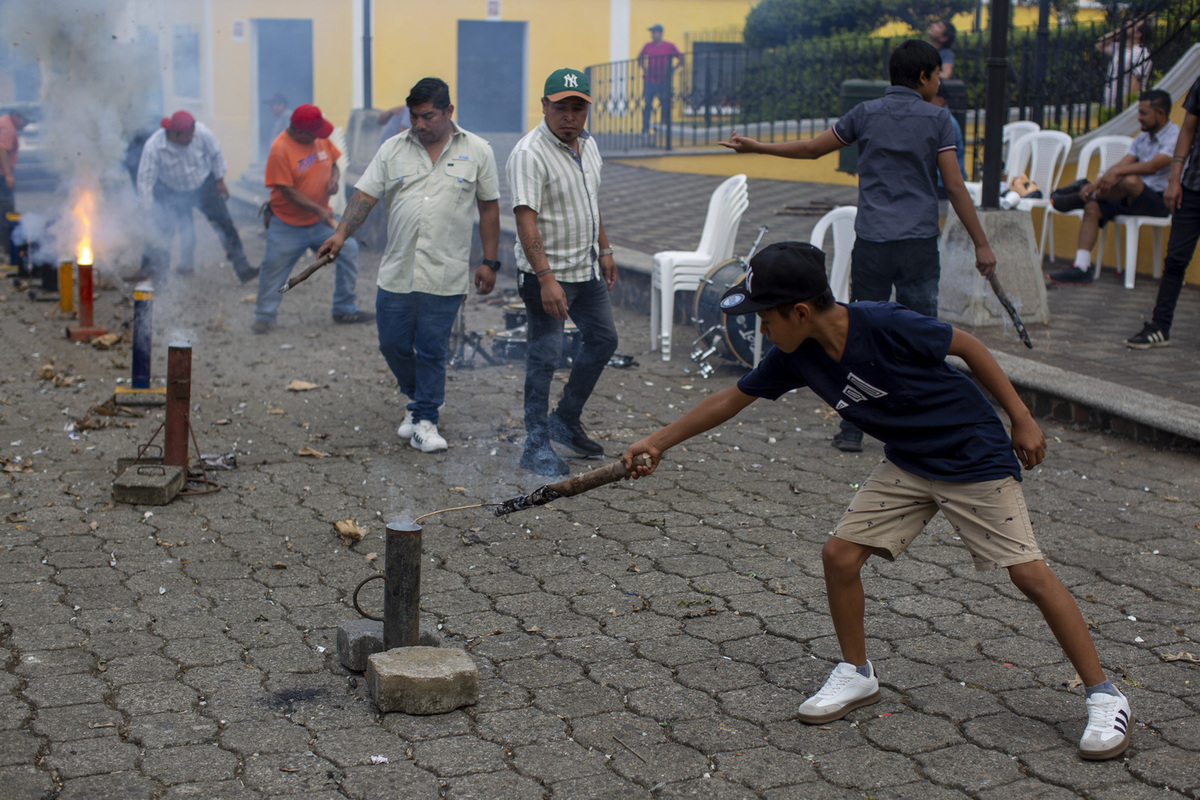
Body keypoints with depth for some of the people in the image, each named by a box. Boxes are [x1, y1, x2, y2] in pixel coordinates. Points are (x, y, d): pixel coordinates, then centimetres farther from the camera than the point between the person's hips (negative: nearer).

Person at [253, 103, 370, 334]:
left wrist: (334, 177, -9)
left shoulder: (321, 139, -1)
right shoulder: (280, 149, -20)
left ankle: (345, 310, 9)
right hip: (288, 225, -5)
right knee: (274, 266, 0)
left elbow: (332, 161, 15)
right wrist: (317, 210, -26)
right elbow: (287, 191, -21)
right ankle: (264, 317, 18)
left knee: (349, 250, -3)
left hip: (323, 219, 5)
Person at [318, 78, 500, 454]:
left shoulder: (477, 151, 3)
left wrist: (489, 262, 4)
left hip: (445, 276, -3)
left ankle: (424, 420, 14)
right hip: (396, 272, 3)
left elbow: (489, 207, 6)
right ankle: (416, 398, 34)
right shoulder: (392, 149, 6)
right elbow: (365, 195, 2)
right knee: (393, 344, 8)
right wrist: (341, 233, -13)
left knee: (431, 351, 0)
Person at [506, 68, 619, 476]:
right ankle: (536, 445, 4)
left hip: (587, 269, 9)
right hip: (547, 274, -9)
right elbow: (526, 220, -26)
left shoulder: (588, 144, 8)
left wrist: (604, 250, 21)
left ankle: (566, 420, 30)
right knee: (545, 355, -6)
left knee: (603, 339, 16)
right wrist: (546, 278, -32)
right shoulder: (529, 153, -20)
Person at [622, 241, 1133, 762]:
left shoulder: (885, 326, -28)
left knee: (1029, 574, -11)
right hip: (906, 464, 6)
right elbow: (732, 399, 4)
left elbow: (967, 346, -16)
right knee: (840, 553, -2)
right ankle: (856, 675, 18)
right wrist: (660, 441, 6)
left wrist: (1021, 420, -12)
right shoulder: (795, 356, -9)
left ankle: (1103, 696, 2)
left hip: (975, 459, -6)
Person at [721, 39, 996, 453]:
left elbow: (812, 148, 13)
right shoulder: (937, 118, 1)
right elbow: (954, 187, -3)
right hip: (920, 243, -1)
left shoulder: (866, 113, 5)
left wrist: (754, 146, 26)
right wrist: (981, 244, 0)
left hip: (871, 241, 2)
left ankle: (852, 430, 9)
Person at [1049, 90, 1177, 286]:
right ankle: (1081, 268, -22)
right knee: (1092, 207, -14)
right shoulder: (1142, 138, 15)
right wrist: (1095, 185, -9)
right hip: (1133, 198, 8)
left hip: (1160, 201, -8)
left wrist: (1116, 172, -32)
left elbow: (1152, 166, -27)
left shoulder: (1176, 137, -11)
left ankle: (1079, 198, -8)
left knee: (1130, 181, -36)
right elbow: (1121, 165, 6)